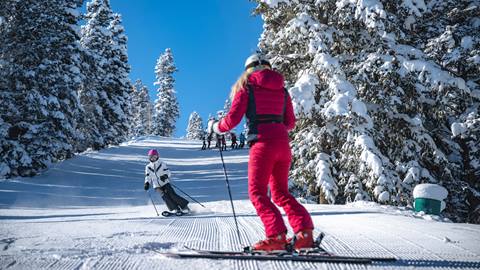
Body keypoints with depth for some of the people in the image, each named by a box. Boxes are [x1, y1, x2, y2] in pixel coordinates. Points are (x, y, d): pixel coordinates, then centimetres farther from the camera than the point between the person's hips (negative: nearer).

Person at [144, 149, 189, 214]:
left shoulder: (162, 164, -1)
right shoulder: (148, 167, 7)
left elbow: (168, 172, -6)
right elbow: (148, 177, 10)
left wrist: (165, 176, -28)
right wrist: (147, 183, -9)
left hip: (165, 183, -2)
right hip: (157, 186, 2)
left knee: (172, 194, -17)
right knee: (164, 196, -21)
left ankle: (184, 207, -8)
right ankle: (175, 209, -18)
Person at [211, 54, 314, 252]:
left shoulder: (246, 86, 4)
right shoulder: (282, 89, 17)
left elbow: (233, 118, -2)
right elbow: (290, 123, 18)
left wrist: (217, 127, 18)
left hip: (263, 144, -6)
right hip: (283, 144, 6)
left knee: (257, 192, -1)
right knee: (281, 193, 14)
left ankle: (276, 236, -13)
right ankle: (305, 233, 2)